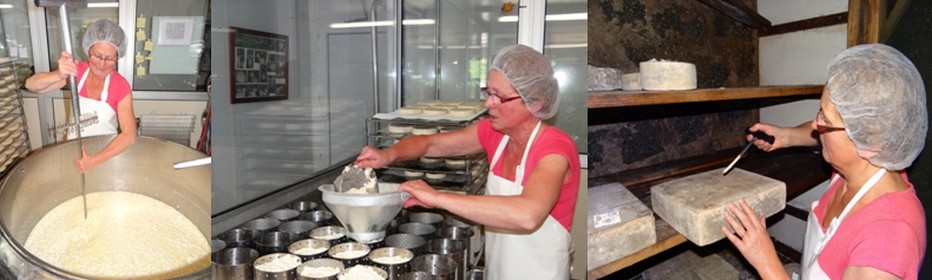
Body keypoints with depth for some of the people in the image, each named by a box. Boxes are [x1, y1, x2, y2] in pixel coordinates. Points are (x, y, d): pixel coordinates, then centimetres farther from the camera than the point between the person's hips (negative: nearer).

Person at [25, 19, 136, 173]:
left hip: (107, 152, -2)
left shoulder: (121, 86, -16)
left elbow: (129, 135, -22)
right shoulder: (77, 71, -7)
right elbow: (31, 84, -17)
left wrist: (95, 160, -32)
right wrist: (59, 76, -37)